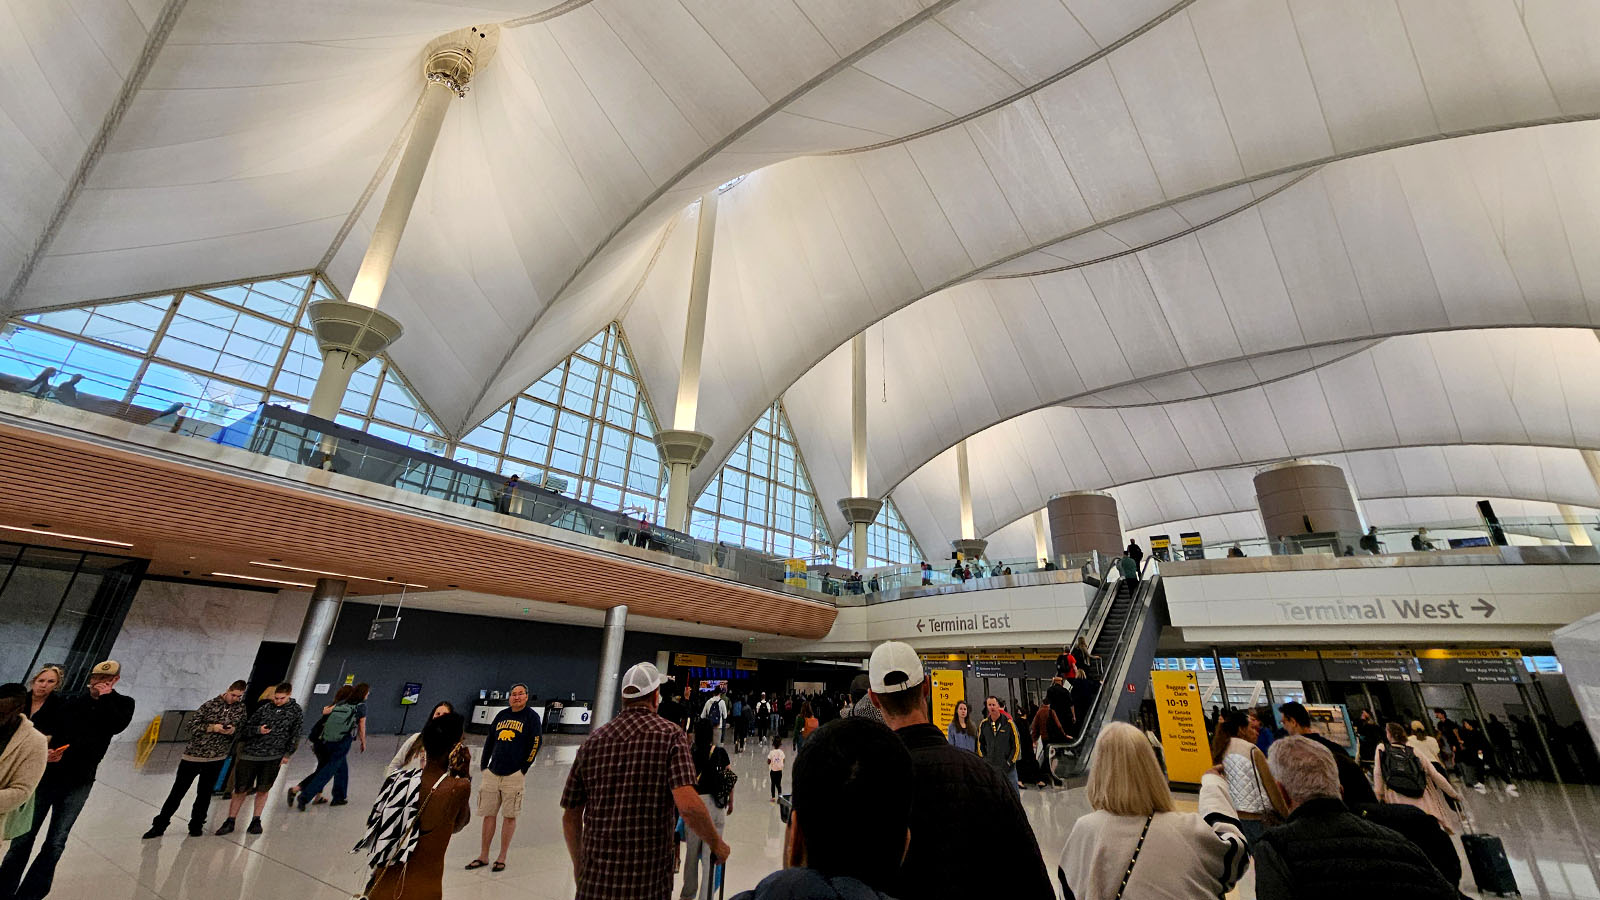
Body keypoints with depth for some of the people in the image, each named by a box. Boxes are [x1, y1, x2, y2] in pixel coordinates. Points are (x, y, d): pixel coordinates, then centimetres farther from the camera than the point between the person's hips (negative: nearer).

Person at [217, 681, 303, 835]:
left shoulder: (296, 711, 1)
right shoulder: (264, 708, 2)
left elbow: (295, 735, 5)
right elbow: (247, 727, 5)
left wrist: (287, 754, 1)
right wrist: (258, 730, -15)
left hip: (274, 757, 0)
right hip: (250, 754, 1)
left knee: (263, 790, 9)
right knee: (241, 790, 6)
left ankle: (256, 820, 24)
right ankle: (230, 822, 23)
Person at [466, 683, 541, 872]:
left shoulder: (531, 716, -4)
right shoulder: (502, 715, 11)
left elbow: (535, 743, -7)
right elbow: (490, 741, 18)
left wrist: (523, 769, -7)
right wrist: (484, 765, 12)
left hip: (514, 775, -5)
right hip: (492, 773, 5)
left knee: (509, 816, 2)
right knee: (488, 814, 10)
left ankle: (502, 858, 13)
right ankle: (483, 856, 23)